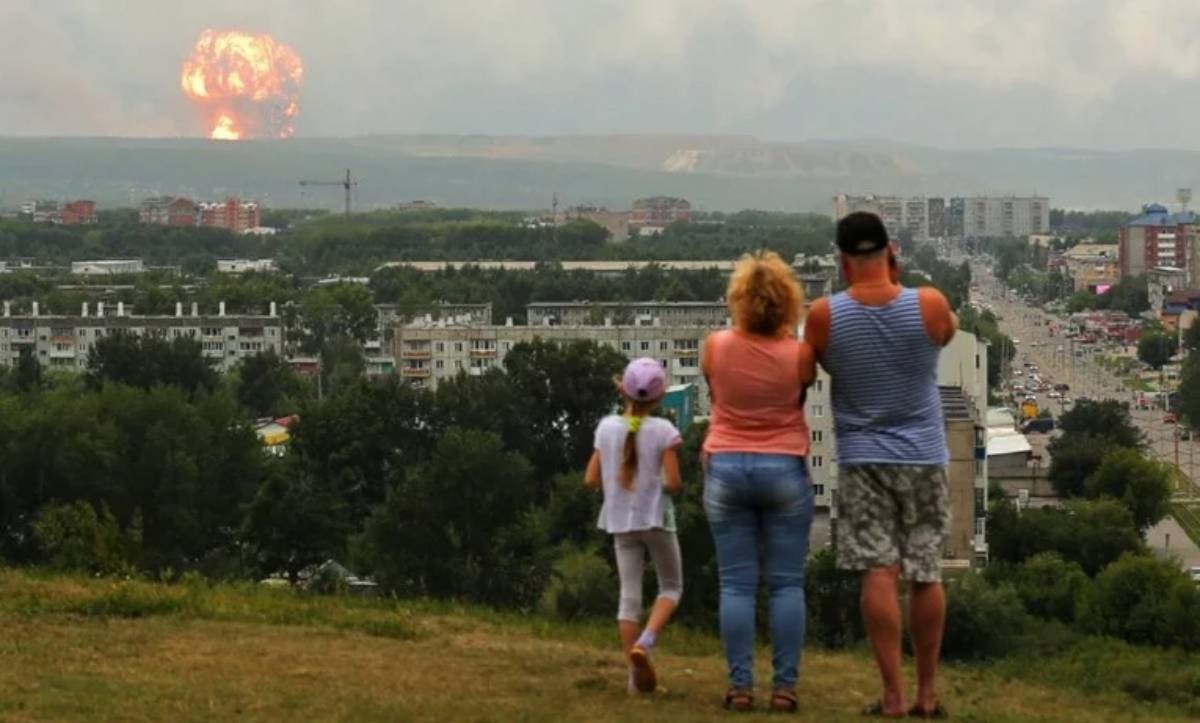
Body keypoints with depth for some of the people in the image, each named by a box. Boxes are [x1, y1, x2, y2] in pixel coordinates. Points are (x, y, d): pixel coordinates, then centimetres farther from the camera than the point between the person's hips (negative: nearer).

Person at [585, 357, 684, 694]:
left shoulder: (607, 428, 0)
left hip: (620, 521, 4)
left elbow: (591, 479, 2)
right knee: (671, 586, 13)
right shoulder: (662, 431, -12)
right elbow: (672, 482, -16)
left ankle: (637, 675, 3)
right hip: (655, 518, -3)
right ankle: (645, 642, -12)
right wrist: (675, 487, 6)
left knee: (629, 594, 6)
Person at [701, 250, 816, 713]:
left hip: (726, 468, 1)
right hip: (785, 470, -1)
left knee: (736, 585, 2)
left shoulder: (715, 347, -5)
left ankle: (740, 687, -1)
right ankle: (784, 687, 0)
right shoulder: (799, 353, -8)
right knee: (786, 584, 3)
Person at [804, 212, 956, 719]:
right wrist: (897, 283, 13)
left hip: (863, 457, -1)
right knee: (926, 575, 8)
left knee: (879, 573, -4)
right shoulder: (929, 305, -8)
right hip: (924, 456, 1)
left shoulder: (824, 315, -8)